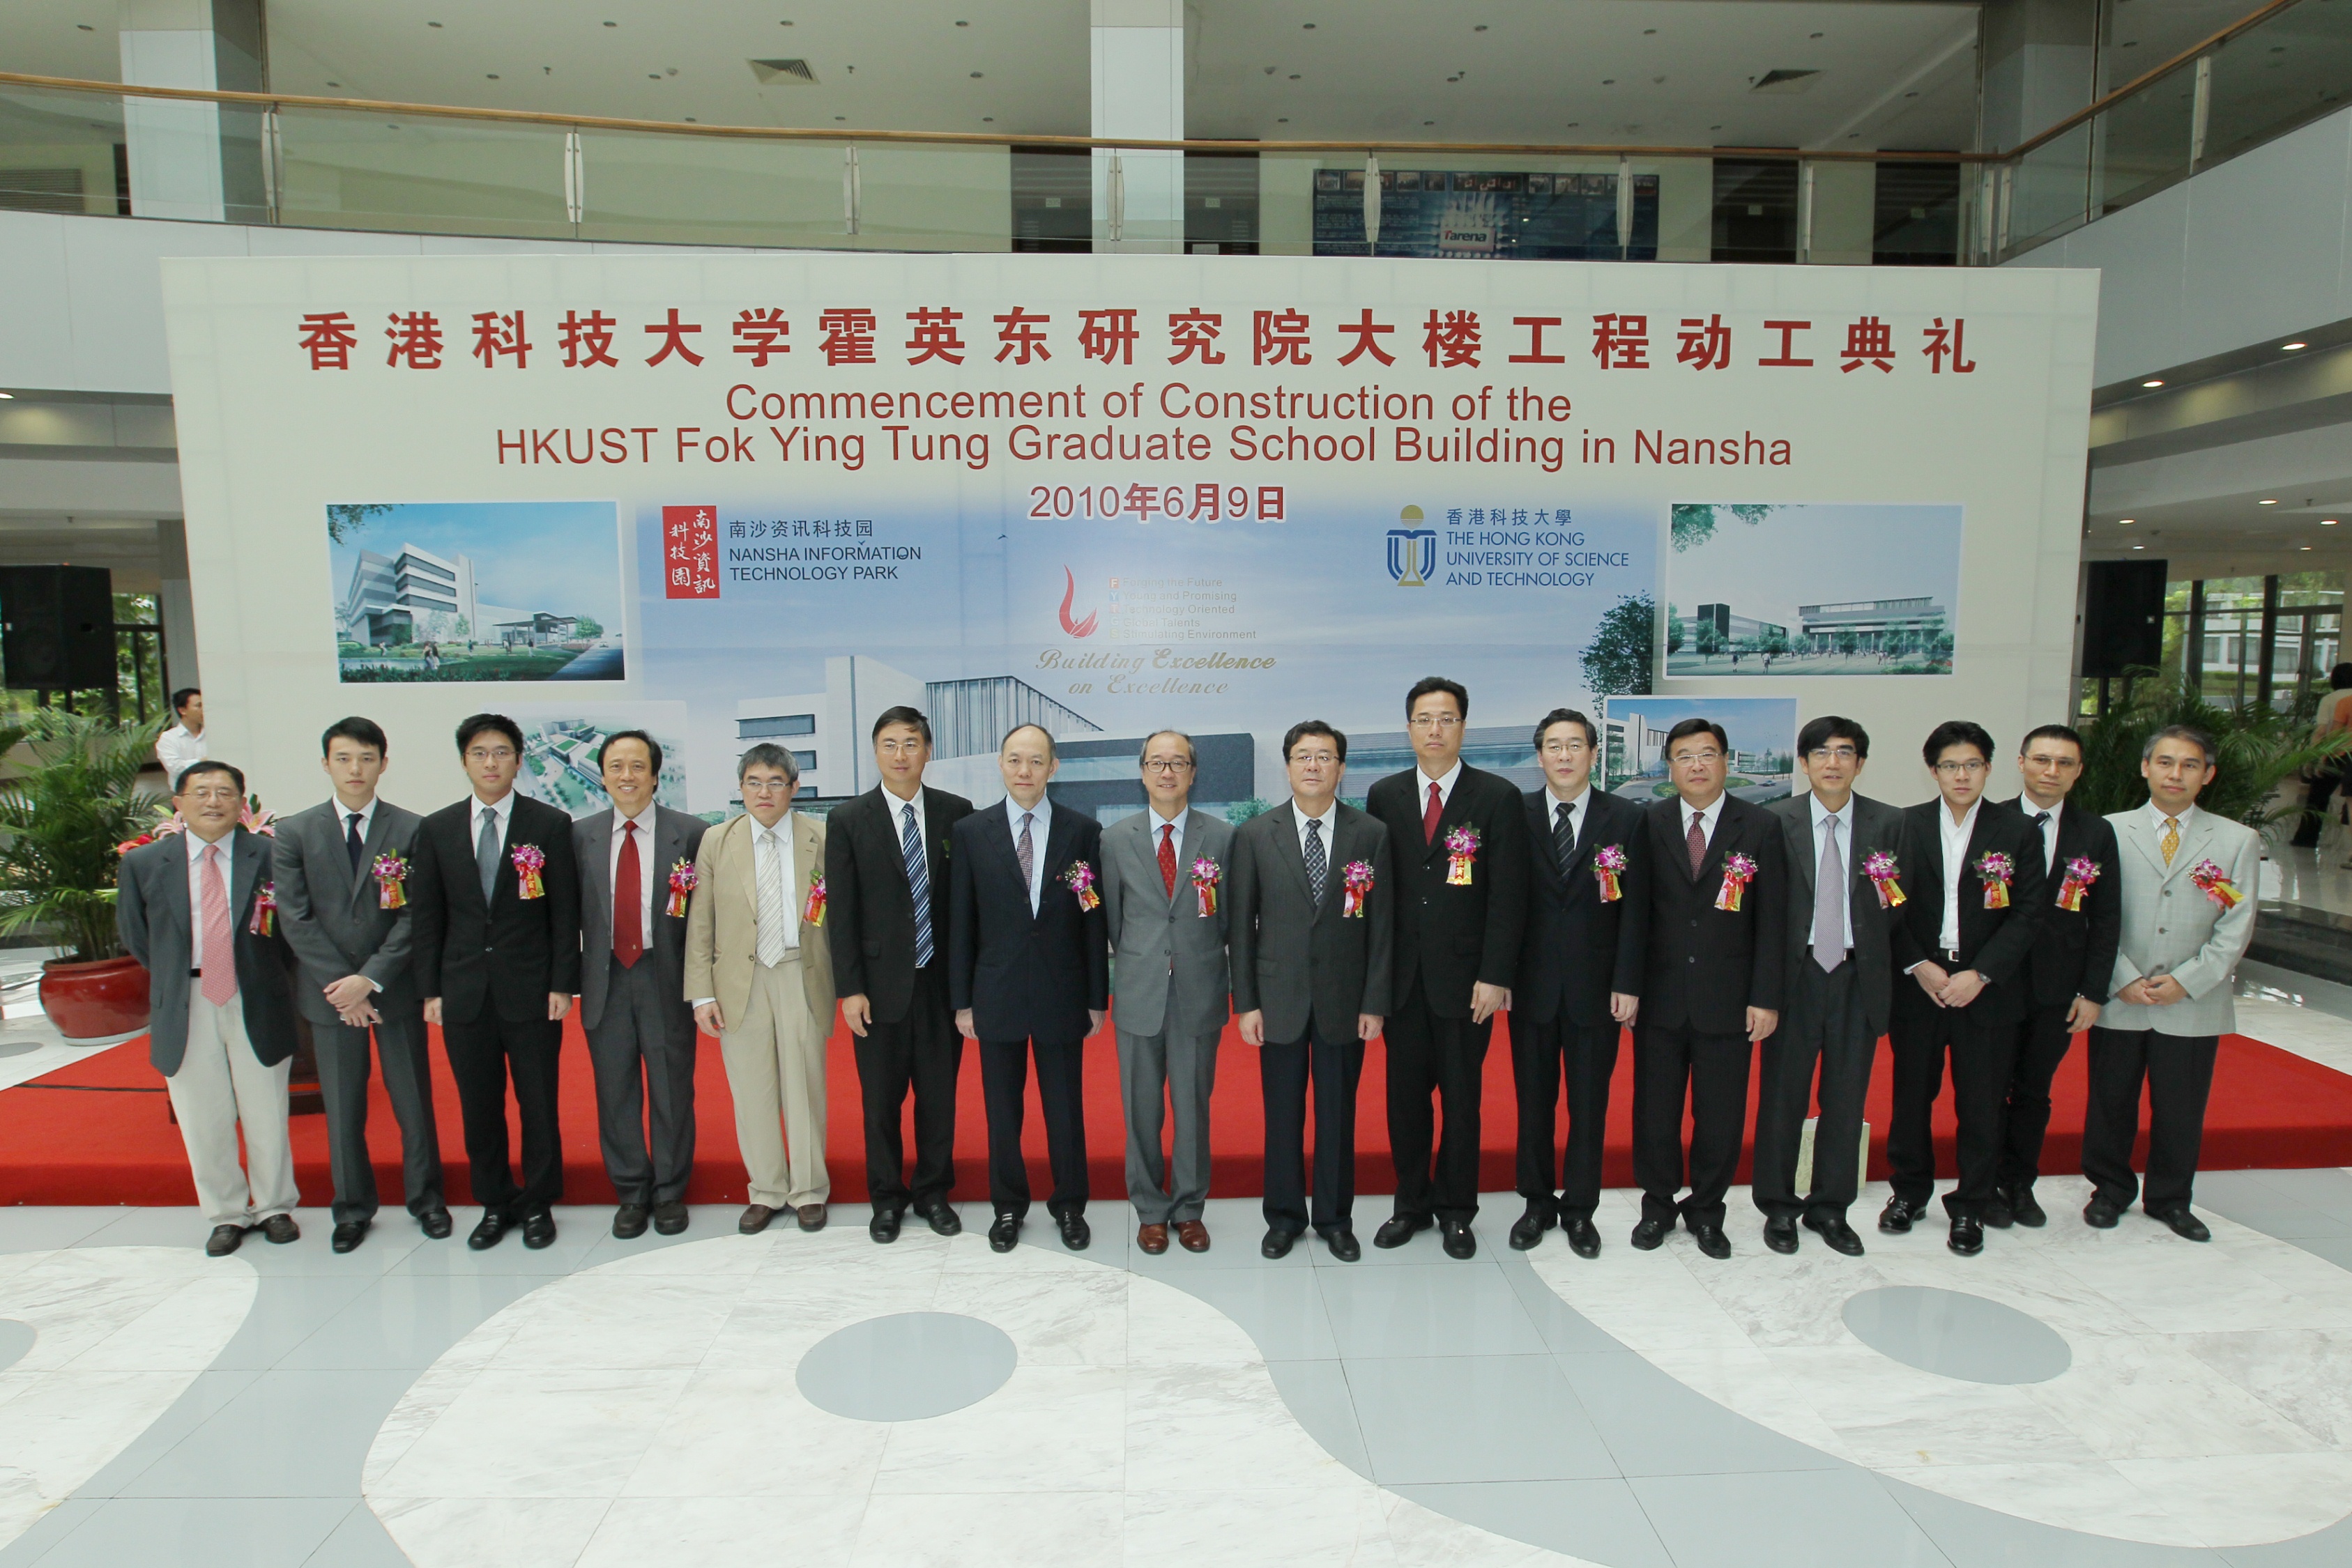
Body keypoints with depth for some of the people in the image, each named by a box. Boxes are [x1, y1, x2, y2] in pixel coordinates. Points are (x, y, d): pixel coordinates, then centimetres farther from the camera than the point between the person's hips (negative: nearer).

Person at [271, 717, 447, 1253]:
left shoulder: (411, 830, -3)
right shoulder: (294, 833, 2)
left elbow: (415, 916, -6)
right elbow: (295, 919, -3)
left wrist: (371, 979, -14)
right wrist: (342, 986, -10)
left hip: (396, 988, -1)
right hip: (328, 990, 1)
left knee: (414, 1101, 7)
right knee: (342, 1109, 10)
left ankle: (425, 1196, 23)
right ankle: (353, 1208, 25)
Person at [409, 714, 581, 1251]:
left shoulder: (550, 825, -1)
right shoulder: (437, 830, 7)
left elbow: (566, 913, -2)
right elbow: (426, 917, 8)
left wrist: (563, 984, -6)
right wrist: (431, 989, 3)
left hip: (531, 990, -2)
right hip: (464, 992, 2)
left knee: (539, 1103, 6)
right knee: (478, 1107, 10)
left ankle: (538, 1203, 21)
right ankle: (494, 1203, 26)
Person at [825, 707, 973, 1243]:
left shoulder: (957, 812, 1)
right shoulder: (848, 821, -1)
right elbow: (842, 912, -2)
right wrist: (850, 988, -7)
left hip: (941, 980, 1)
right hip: (881, 983, -1)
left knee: (939, 1095, 11)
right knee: (881, 1099, 10)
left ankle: (934, 1193, 29)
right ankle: (887, 1198, 28)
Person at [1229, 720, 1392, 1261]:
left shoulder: (1372, 835, -1)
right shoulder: (1255, 835, -1)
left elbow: (1381, 926, 0)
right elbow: (1241, 925, 0)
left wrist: (1375, 1003, -3)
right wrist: (1245, 1002, -3)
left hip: (1344, 999, 0)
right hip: (1279, 998, 0)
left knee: (1338, 1114, 10)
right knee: (1282, 1115, 10)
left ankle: (1335, 1218, 27)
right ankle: (1284, 1216, 27)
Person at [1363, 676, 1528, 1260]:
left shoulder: (1498, 797, -2)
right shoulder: (1384, 796, 6)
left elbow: (1508, 895, -5)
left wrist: (1495, 976, -11)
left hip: (1464, 978, -2)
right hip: (1402, 976, 2)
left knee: (1461, 1097, 8)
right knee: (1405, 1095, 10)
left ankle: (1456, 1211, 25)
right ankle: (1411, 1204, 27)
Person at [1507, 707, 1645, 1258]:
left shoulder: (1625, 819, 0)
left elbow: (1634, 907, -1)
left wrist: (1627, 984, -6)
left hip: (1596, 986, 0)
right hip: (1531, 983, 0)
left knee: (1589, 1103, 9)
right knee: (1533, 1100, 10)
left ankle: (1579, 1208, 25)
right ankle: (1538, 1203, 26)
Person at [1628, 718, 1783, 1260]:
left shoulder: (1760, 828, 0)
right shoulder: (1648, 825, 1)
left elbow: (1771, 921, -1)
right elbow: (1632, 912, 2)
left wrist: (1766, 998, -5)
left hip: (1728, 1001, 0)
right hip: (1660, 997, 1)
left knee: (1720, 1116, 9)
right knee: (1654, 1112, 9)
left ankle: (1706, 1211, 29)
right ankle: (1658, 1205, 29)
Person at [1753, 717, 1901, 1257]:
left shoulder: (1889, 824, 3)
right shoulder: (1776, 821, -2)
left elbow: (1900, 907, 5)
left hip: (1859, 978, 2)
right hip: (1795, 975, -2)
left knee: (1846, 1099, 10)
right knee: (1783, 1096, 6)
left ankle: (1830, 1208, 26)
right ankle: (1778, 1207, 22)